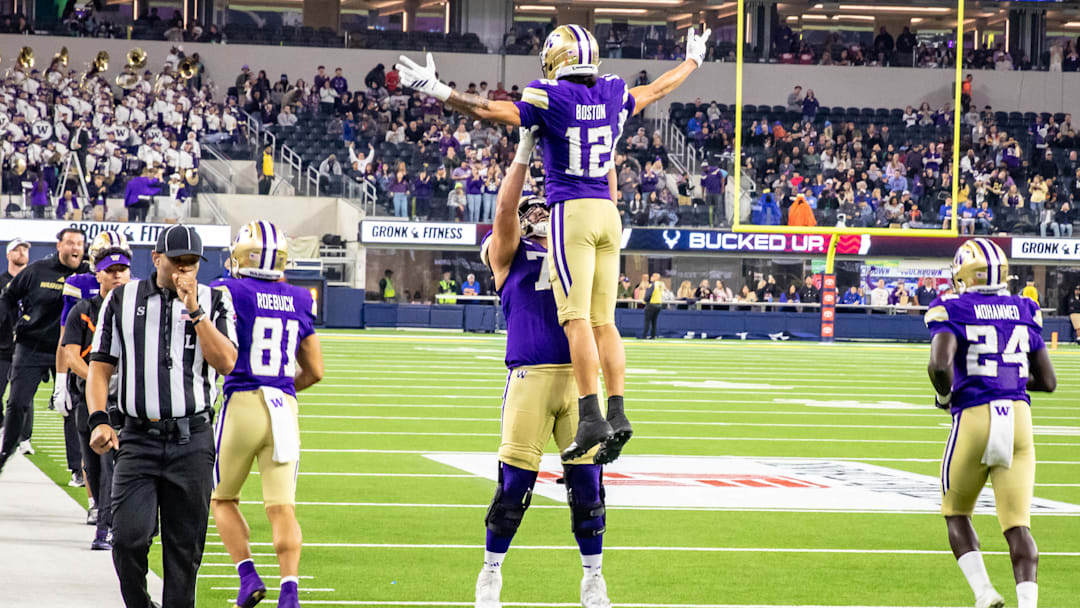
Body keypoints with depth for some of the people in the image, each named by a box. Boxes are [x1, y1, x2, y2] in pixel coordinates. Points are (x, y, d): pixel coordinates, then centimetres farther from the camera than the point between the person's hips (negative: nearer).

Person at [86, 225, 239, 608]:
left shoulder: (213, 301, 6)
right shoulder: (122, 299, 7)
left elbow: (226, 362, -7)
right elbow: (100, 365, 7)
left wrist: (194, 309, -12)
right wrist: (98, 419, -7)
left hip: (192, 441, 0)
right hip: (139, 438, 0)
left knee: (185, 545, 3)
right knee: (129, 537, -12)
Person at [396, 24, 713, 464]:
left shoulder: (550, 98, -7)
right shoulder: (613, 94, 10)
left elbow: (492, 111, -15)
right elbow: (657, 89, 29)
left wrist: (438, 92, -12)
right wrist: (692, 62, 47)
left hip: (572, 212, -6)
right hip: (608, 213, 6)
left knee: (577, 320, -10)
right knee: (604, 321, 8)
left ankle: (591, 416, -17)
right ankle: (617, 413, 2)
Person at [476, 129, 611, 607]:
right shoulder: (508, 254, 11)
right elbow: (504, 209, -4)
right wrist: (524, 151, -5)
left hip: (580, 377, 3)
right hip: (531, 375, -3)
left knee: (587, 483, 4)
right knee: (514, 484, -2)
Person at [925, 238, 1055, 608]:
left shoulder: (953, 312, -3)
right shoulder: (1023, 312, 10)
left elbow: (940, 364, -20)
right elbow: (1048, 381, 11)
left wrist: (945, 395, 1)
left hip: (973, 420, -3)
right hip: (1018, 416, 3)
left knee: (956, 513, 18)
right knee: (1017, 525, 2)